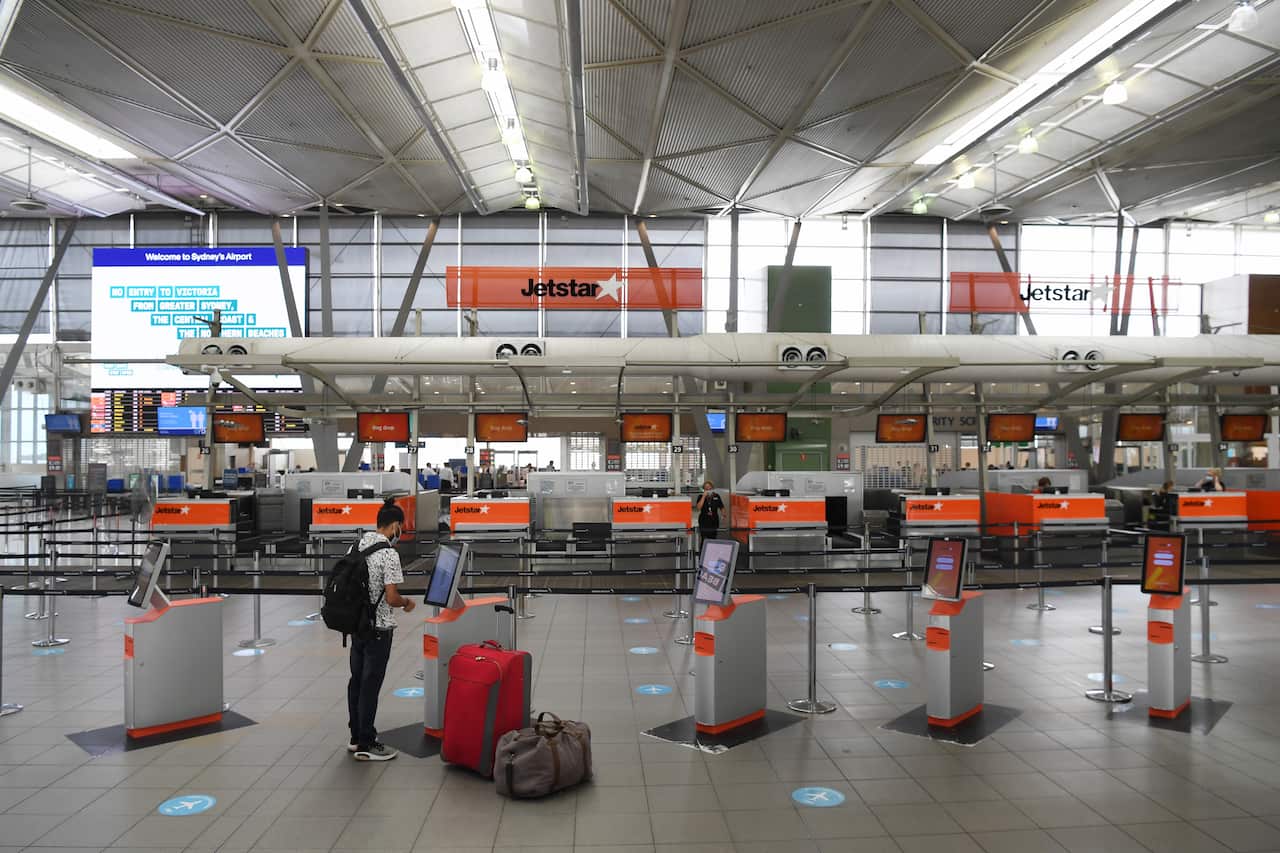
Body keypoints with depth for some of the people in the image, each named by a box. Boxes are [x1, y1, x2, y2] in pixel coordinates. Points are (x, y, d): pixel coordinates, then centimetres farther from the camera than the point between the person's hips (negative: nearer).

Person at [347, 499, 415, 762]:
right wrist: (406, 602, 0)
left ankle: (356, 737, 27)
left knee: (356, 681, 15)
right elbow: (391, 598, -20)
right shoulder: (389, 554, -19)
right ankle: (366, 745, 9)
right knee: (370, 685, 0)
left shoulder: (358, 545, 4)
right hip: (378, 628, -8)